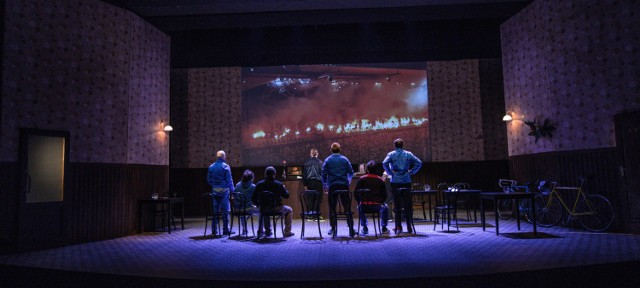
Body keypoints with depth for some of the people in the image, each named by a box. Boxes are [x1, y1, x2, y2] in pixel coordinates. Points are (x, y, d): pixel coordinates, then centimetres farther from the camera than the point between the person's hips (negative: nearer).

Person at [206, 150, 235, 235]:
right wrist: (232, 190, -4)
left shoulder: (211, 167, 6)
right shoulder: (225, 166, -9)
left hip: (215, 191, 5)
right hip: (224, 191, -5)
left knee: (215, 210, 13)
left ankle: (214, 230, 17)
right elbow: (229, 180, -11)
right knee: (225, 211, 1)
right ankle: (225, 230, 2)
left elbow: (208, 179, 9)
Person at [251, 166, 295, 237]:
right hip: (277, 208, -3)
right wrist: (284, 189, 14)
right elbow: (286, 196, -5)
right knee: (289, 210, 25)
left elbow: (253, 199, -5)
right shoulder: (278, 184, -12)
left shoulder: (259, 184, -6)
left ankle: (267, 231, 44)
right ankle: (287, 232, 22)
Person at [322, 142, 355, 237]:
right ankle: (351, 228, -2)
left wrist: (324, 186, 13)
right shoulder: (345, 159, 5)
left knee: (332, 207, 9)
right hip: (344, 185, 1)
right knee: (347, 207, 2)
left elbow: (324, 174, 2)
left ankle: (333, 228, 11)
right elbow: (351, 172, 9)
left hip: (332, 186, 0)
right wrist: (348, 180, 29)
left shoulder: (327, 160, 3)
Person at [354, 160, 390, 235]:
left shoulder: (361, 179, -1)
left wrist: (360, 202, 16)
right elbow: (385, 195, 3)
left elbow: (356, 194, -1)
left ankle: (364, 228, 37)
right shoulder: (381, 180, 1)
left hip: (365, 206, 0)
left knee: (359, 208, 36)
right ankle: (384, 228, 34)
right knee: (385, 208, 34)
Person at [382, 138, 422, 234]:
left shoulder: (391, 154, 1)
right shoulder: (408, 154, 6)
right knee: (407, 204, 7)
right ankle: (409, 227, 10)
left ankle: (398, 227, 3)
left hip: (395, 182, -1)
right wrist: (411, 172, 3)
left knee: (397, 205, 4)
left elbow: (384, 163, -15)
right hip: (406, 182, 1)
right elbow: (419, 163, -1)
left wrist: (390, 173, -4)